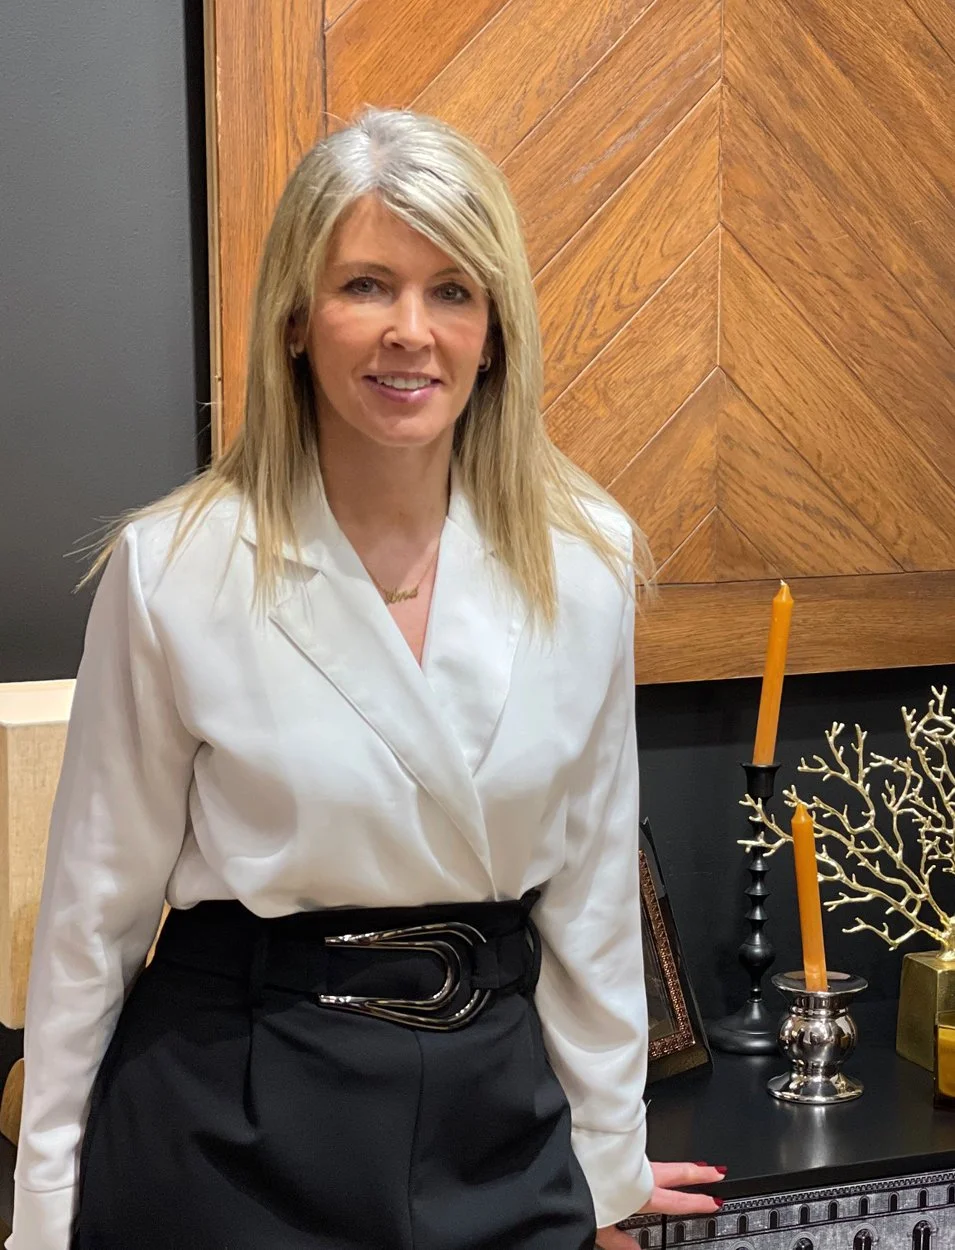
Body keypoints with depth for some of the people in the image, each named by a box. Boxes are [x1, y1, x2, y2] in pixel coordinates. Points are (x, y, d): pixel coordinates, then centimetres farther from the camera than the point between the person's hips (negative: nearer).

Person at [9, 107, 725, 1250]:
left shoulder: (585, 559, -5)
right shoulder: (172, 568, -12)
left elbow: (589, 880, 4)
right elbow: (96, 906, -4)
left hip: (493, 1103, 3)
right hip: (232, 1121, -2)